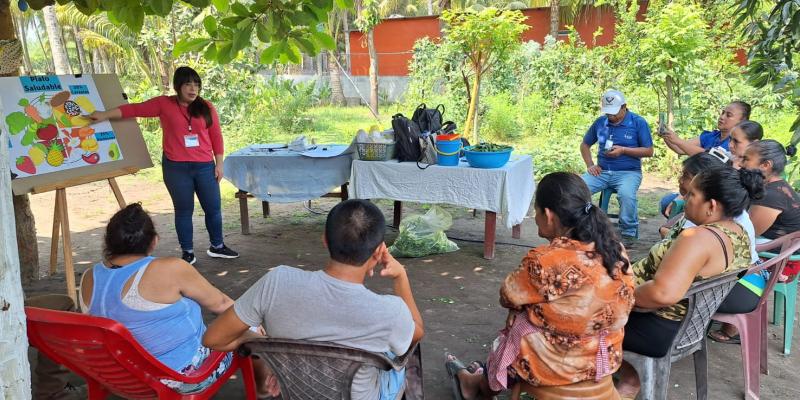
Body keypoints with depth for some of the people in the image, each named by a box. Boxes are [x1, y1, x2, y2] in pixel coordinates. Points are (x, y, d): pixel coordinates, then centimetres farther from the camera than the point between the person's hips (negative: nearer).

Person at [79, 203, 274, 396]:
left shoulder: (89, 279, -7)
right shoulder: (168, 270, -26)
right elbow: (219, 304, -10)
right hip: (184, 378, -7)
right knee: (248, 328, 16)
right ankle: (263, 382, 42)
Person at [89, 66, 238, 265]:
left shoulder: (206, 107, 2)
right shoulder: (164, 104, -1)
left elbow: (216, 136, 5)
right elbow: (134, 109, -2)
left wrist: (219, 163, 3)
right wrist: (105, 115, -7)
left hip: (205, 166, 2)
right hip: (176, 168, -2)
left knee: (213, 208, 8)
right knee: (184, 210, 8)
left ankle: (217, 247, 27)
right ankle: (188, 253, 18)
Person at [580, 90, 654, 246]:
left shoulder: (638, 123, 1)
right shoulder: (600, 122, 11)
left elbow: (649, 151, 0)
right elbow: (585, 145, 22)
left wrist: (623, 150, -12)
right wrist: (590, 165, 6)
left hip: (628, 172, -3)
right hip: (602, 171, 3)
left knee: (626, 194, -37)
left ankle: (629, 233, -13)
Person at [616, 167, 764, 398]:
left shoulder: (699, 238, -29)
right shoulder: (739, 233, 1)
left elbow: (663, 294, -39)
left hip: (660, 331, -9)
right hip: (690, 323, 9)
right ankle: (630, 379, 24)